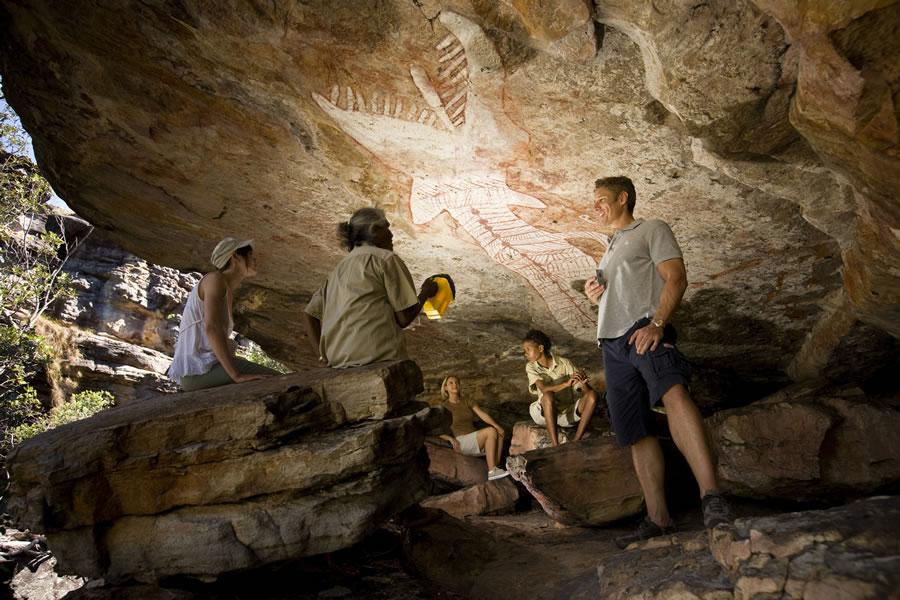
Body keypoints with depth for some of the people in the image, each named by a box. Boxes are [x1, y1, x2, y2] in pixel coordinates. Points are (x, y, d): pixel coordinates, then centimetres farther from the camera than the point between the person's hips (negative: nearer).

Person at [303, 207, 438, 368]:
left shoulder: (340, 267, 22)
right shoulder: (386, 258, 1)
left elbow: (309, 313, 20)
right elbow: (404, 317, -4)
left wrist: (323, 356, 13)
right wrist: (425, 293, 15)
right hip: (379, 357, -7)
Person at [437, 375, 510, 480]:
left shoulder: (467, 402, 15)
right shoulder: (443, 407, 1)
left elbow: (482, 414, 1)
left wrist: (497, 426, -14)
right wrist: (450, 438, -22)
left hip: (476, 442, 6)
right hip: (461, 442, -6)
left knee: (500, 433, -19)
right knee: (491, 431, -26)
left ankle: (496, 467, -20)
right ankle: (491, 471, -27)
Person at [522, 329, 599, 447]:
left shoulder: (564, 363, -6)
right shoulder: (531, 367, -6)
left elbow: (586, 391, -11)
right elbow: (544, 389, -25)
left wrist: (583, 381, -35)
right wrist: (566, 384, -41)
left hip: (568, 413, 2)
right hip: (545, 413, -2)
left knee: (592, 395, -22)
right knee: (548, 395, -34)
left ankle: (576, 442, -24)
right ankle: (555, 445, -32)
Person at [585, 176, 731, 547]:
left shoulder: (652, 229, 11)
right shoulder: (611, 249, 33)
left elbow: (676, 278, -3)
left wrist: (657, 323, -19)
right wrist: (595, 296, 12)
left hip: (644, 330, -7)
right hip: (612, 343, 8)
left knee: (673, 392, -35)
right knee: (637, 432, 0)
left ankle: (711, 496, -44)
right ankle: (658, 519, 1)